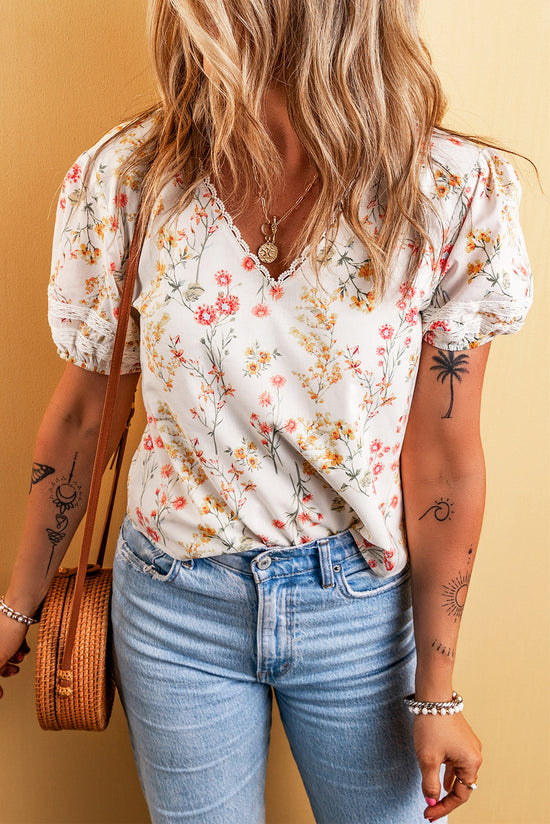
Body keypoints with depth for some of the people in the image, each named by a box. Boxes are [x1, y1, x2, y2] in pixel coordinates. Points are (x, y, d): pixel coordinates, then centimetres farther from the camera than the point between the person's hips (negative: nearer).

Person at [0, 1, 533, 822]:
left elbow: (445, 465, -11)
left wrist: (437, 692, -3)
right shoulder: (124, 181, -11)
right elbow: (84, 416, -2)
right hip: (176, 604, 1)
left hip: (361, 603, 0)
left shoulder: (455, 195, -16)